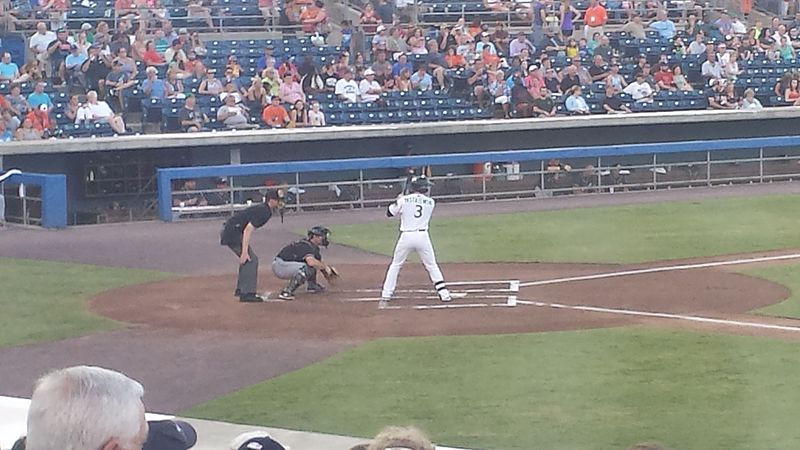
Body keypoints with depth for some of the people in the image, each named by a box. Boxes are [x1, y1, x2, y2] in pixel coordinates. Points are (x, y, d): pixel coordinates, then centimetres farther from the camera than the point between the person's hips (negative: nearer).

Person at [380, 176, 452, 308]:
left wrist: (398, 201, 26)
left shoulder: (404, 200, 0)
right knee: (432, 265, 15)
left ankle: (385, 297, 4)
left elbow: (389, 213, 10)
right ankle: (444, 293, 11)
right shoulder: (430, 202, 7)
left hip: (406, 237, -1)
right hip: (423, 236, 1)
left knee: (395, 266, 10)